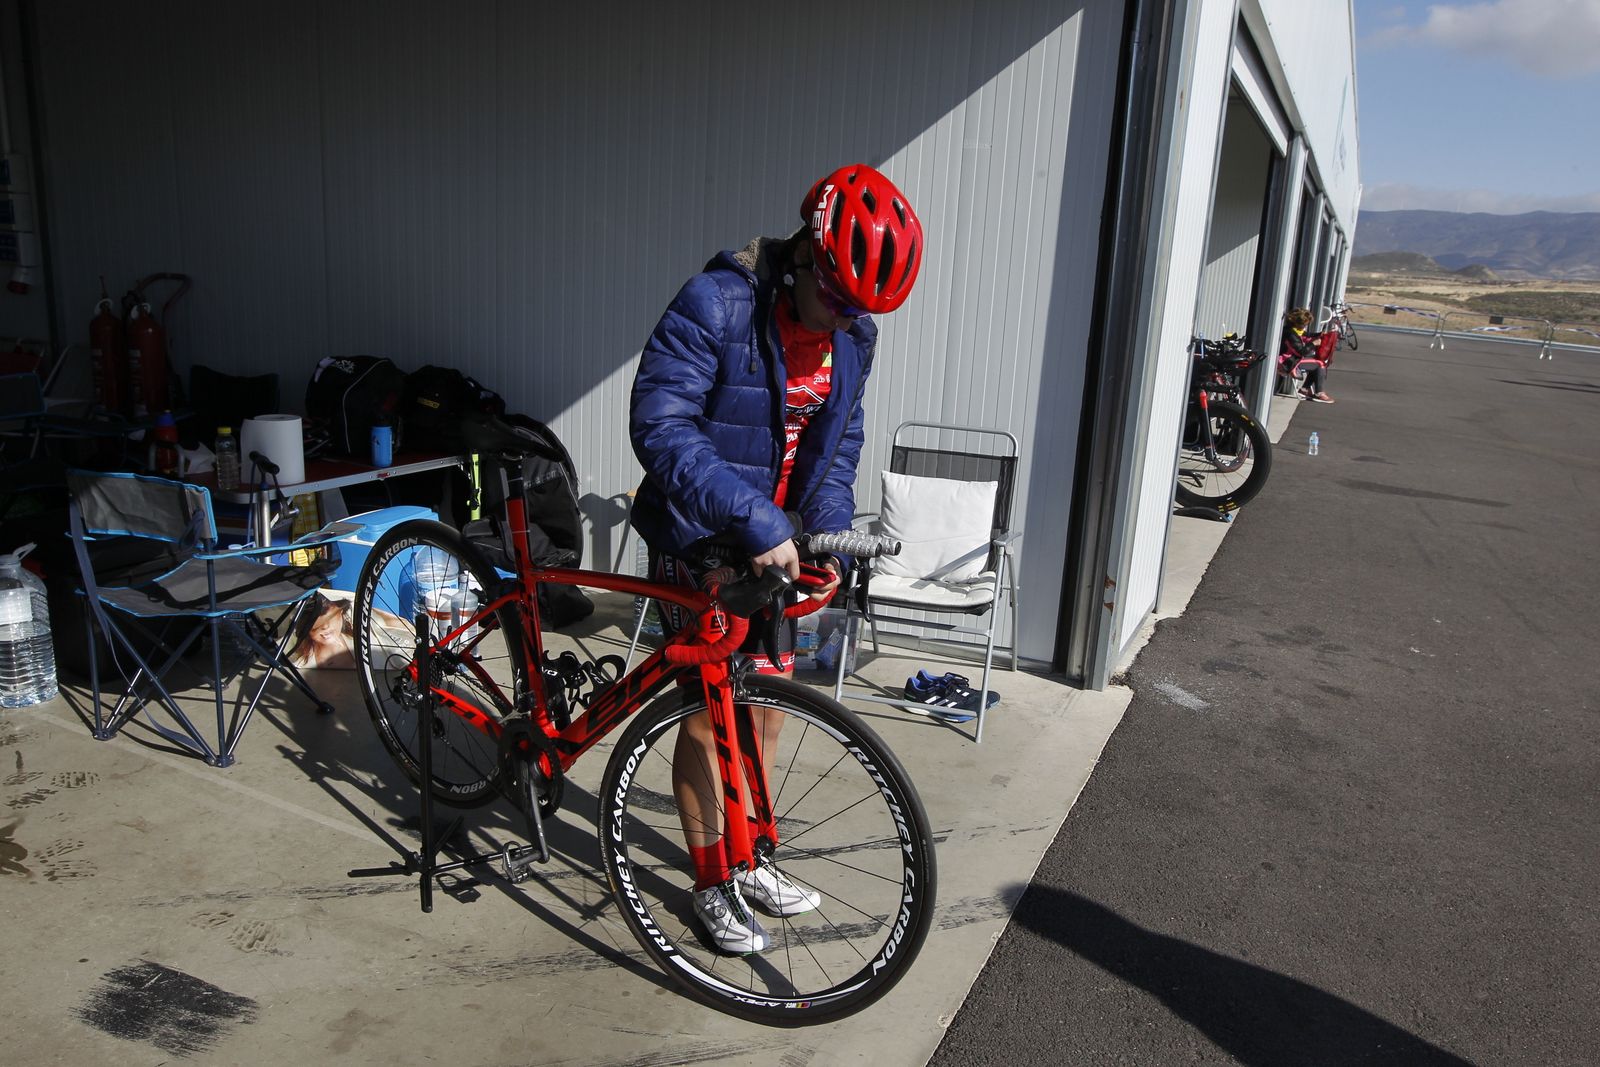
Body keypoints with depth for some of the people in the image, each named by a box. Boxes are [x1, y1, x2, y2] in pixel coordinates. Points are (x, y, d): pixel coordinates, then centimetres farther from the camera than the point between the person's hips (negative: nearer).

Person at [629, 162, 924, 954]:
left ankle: (748, 858, 34)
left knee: (767, 704, 14)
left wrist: (829, 539, -6)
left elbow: (838, 446, 9)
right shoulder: (715, 303, -22)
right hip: (699, 541, -6)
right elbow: (660, 426, -30)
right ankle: (711, 882, 22)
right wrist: (752, 520, -37)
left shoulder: (853, 333, -1)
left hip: (774, 542, 6)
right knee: (709, 715, 2)